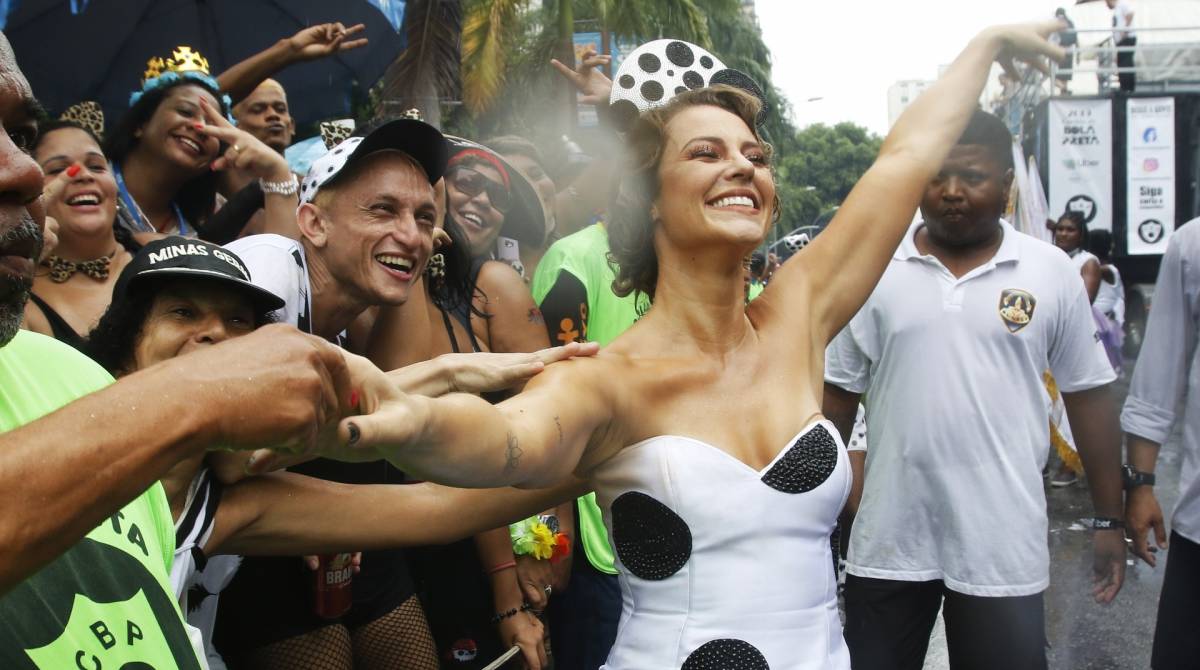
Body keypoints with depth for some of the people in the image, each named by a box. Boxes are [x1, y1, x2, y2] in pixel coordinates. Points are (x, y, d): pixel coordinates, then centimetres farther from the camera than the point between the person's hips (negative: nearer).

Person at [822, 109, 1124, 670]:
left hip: (1003, 542, 0)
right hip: (887, 539, 1)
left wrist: (1108, 519, 6)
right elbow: (838, 392, 5)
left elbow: (1087, 393, 5)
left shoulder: (1052, 272, 0)